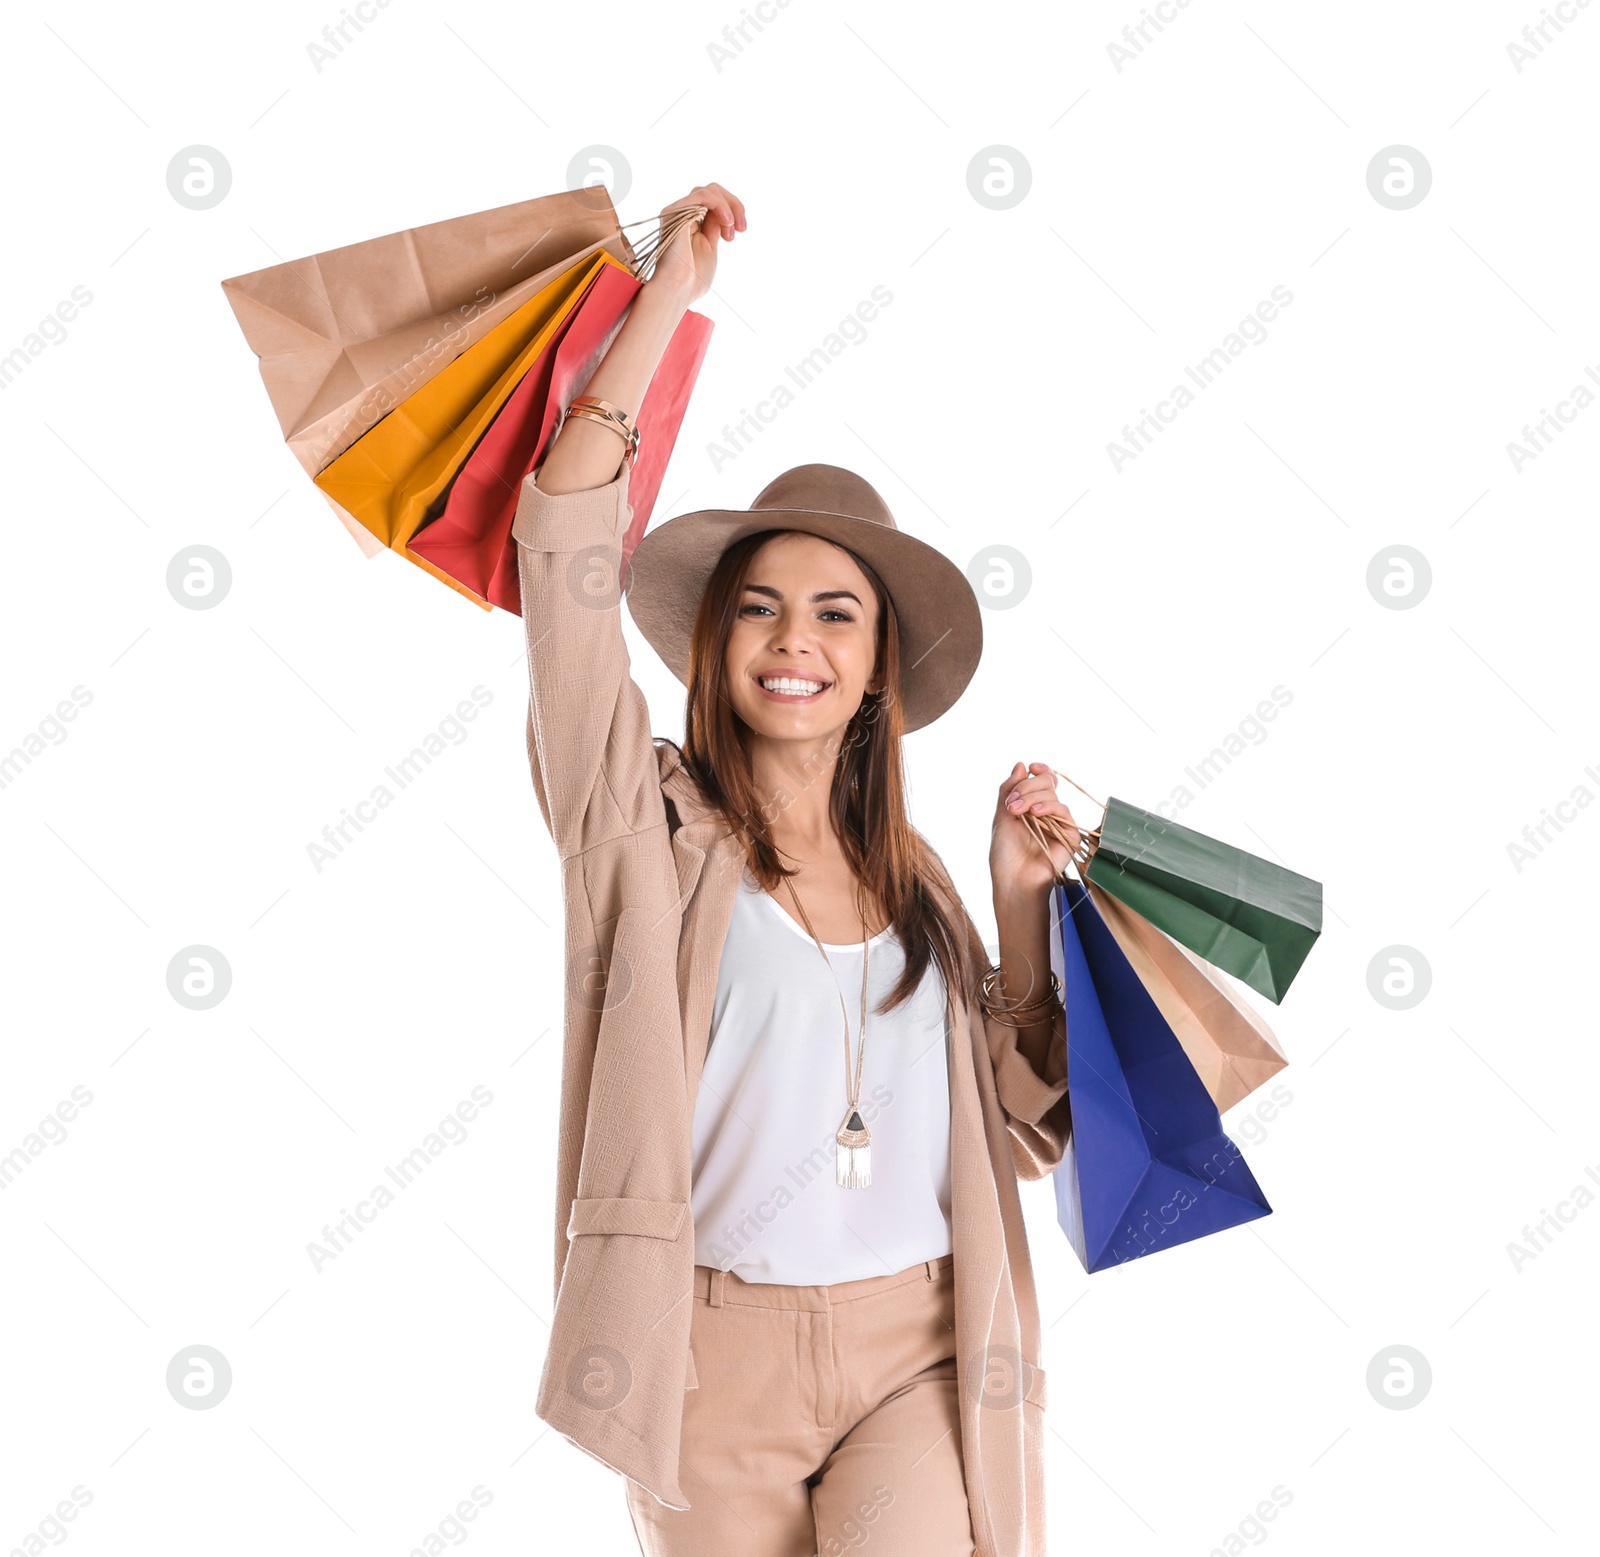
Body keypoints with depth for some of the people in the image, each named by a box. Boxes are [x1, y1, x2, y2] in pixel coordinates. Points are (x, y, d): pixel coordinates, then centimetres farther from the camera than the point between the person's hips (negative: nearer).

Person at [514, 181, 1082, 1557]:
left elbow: (1018, 1127, 11)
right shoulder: (654, 826, -1)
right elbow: (566, 549, -14)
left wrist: (1024, 903, 2)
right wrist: (668, 295, -12)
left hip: (920, 1349, 2)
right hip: (717, 1355, -1)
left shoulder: (915, 879, 9)